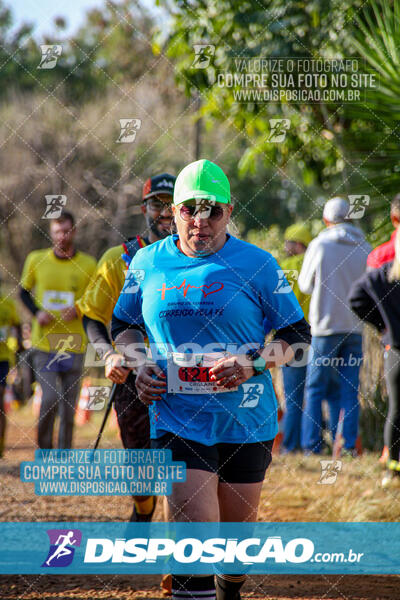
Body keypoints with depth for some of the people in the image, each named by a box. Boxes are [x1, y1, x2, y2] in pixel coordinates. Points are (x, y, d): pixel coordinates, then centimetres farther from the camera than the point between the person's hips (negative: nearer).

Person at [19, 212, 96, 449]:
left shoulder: (88, 265, 2)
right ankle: (44, 449, 7)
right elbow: (24, 291, 16)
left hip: (74, 345, 1)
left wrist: (79, 310, -11)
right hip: (44, 343, -1)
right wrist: (37, 312, -3)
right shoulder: (36, 260, 2)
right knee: (50, 398, -12)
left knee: (69, 406, 3)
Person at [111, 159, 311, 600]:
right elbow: (123, 324, 20)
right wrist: (138, 364, 1)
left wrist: (254, 365, -15)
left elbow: (298, 334, 2)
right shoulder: (148, 262, 4)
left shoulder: (257, 264, -2)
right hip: (176, 419, 0)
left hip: (246, 420, 0)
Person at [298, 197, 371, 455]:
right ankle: (348, 444, 1)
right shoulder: (364, 248, 3)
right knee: (349, 389, 5)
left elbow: (305, 284, 2)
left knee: (316, 388, 5)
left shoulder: (320, 246, -7)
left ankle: (312, 444, 2)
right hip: (355, 327, 3)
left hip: (326, 326, -3)